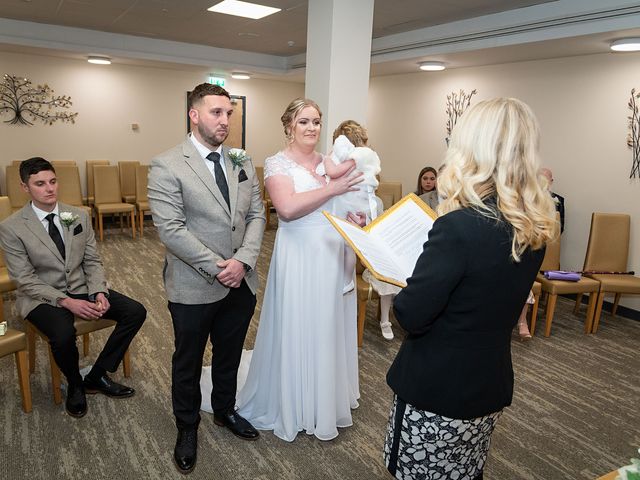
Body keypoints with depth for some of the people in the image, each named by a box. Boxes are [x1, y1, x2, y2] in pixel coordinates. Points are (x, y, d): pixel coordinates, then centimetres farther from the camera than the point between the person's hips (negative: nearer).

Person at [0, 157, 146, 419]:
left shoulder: (80, 216, 1)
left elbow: (93, 262, 5)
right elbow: (26, 280, -12)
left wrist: (99, 293, -14)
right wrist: (67, 302, -25)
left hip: (82, 288, 5)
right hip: (42, 297, -4)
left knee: (135, 312, -14)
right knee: (63, 334, -35)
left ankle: (97, 377, 3)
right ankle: (74, 385, 0)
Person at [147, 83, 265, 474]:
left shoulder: (242, 162, 4)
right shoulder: (167, 166, -13)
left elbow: (256, 215, 2)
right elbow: (171, 230, -18)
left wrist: (242, 261, -13)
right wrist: (217, 268, -18)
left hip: (240, 282, 5)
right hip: (194, 288, -4)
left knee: (230, 355, 22)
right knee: (188, 362, 16)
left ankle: (225, 410, 47)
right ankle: (187, 428, 39)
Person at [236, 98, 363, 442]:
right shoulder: (277, 163, -7)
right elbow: (288, 207, -23)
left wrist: (355, 218, -4)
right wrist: (332, 188, -22)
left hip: (334, 256, 6)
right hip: (300, 258, -6)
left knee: (330, 328, 17)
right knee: (297, 330, 5)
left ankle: (328, 399, 39)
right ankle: (292, 405, 28)